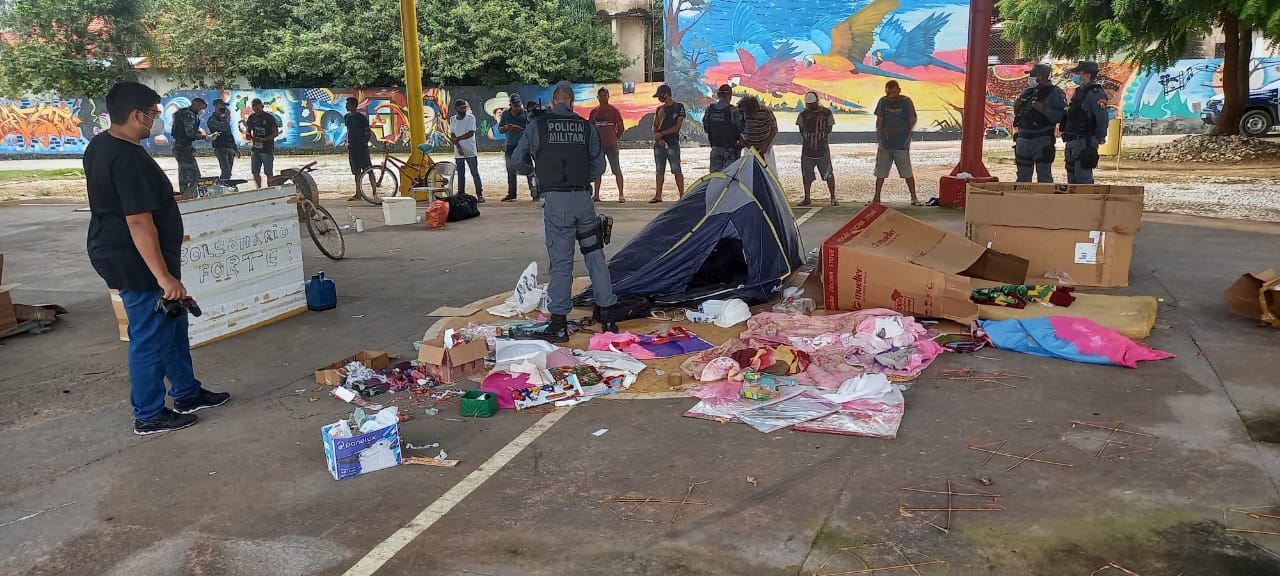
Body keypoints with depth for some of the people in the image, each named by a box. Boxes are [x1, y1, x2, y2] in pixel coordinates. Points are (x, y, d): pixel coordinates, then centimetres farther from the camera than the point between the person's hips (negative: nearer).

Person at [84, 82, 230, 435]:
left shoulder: (100, 145, 8)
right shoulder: (130, 159, -25)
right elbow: (139, 222, -29)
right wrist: (163, 276, -29)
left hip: (118, 254, 11)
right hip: (138, 263, -11)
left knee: (172, 324, 20)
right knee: (151, 338, 2)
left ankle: (187, 393, 33)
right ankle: (149, 417, 15)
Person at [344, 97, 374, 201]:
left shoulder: (362, 117, -8)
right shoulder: (347, 117, 11)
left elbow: (368, 132, -4)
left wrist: (364, 142, -8)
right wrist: (347, 141, 12)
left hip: (362, 146, -7)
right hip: (352, 147, 7)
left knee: (368, 170, -5)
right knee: (356, 171, 10)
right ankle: (358, 194, 15)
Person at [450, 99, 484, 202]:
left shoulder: (471, 117, -2)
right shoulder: (453, 120, 7)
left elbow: (471, 133, -9)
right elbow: (452, 136, 3)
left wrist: (457, 139, -10)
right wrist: (458, 147, -12)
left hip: (470, 152, -3)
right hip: (458, 152, 3)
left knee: (475, 173, -4)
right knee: (460, 174, 6)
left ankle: (480, 195, -1)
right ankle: (461, 195, 10)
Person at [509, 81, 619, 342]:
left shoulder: (538, 125, 1)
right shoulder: (586, 126, 6)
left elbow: (517, 161, 3)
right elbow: (599, 166, 8)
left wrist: (533, 170, 24)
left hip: (555, 200, -2)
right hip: (583, 198, 2)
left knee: (560, 261, 1)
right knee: (595, 254, 12)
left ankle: (559, 322, 4)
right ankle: (607, 309, 17)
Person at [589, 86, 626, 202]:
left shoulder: (614, 111, -2)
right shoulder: (594, 112, 9)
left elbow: (621, 128, 2)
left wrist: (615, 139, 5)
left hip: (611, 145, -4)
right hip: (598, 145, 4)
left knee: (617, 170, -4)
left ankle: (621, 194, -3)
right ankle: (596, 195, 14)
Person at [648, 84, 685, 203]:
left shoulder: (679, 107, -1)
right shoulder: (659, 109, 15)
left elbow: (677, 127, -7)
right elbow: (655, 127, 13)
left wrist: (661, 133, -8)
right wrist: (658, 138, -6)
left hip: (673, 144, -5)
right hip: (659, 144, 5)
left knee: (676, 170, -7)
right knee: (659, 170, 7)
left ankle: (682, 195, -6)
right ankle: (658, 195, 12)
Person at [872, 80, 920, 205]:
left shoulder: (906, 102, -5)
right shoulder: (883, 102, 3)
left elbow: (912, 120, 1)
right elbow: (879, 120, 6)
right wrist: (879, 138, -1)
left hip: (901, 144, -3)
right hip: (885, 143, 3)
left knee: (907, 172, -1)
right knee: (880, 172, 6)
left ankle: (914, 198, 6)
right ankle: (876, 198, 14)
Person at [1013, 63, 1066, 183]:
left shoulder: (1054, 93, -4)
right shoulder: (1027, 92, 15)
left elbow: (1061, 116, -14)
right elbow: (1018, 114, 24)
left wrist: (1044, 109, -24)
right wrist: (1016, 106, 3)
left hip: (1042, 141, -6)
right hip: (1023, 138, 6)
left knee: (1044, 176, -4)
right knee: (1023, 176, 13)